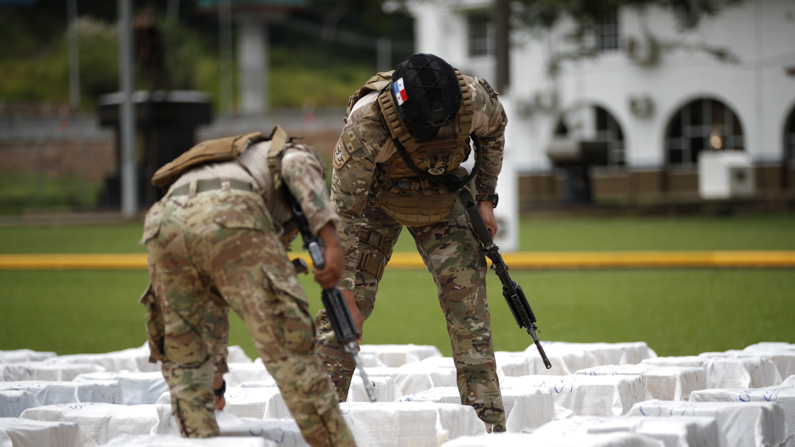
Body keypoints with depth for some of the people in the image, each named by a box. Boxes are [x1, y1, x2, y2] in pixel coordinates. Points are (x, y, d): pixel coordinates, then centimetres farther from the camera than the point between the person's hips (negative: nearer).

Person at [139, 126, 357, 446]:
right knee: (289, 348, 0)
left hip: (164, 223, 5)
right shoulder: (296, 154, 35)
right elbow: (298, 168, 5)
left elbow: (214, 302, 52)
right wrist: (331, 242, -5)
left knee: (184, 359, 23)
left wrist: (214, 369, 60)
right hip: (230, 219, -5)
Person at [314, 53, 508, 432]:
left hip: (440, 196, 2)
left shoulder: (472, 99, -29)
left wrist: (485, 198, -3)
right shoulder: (367, 126, -39)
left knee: (467, 298, -7)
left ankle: (489, 420, -4)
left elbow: (493, 131, -2)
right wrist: (345, 294, -32)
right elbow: (343, 211, -33)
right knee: (345, 306, -10)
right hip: (376, 197, -2)